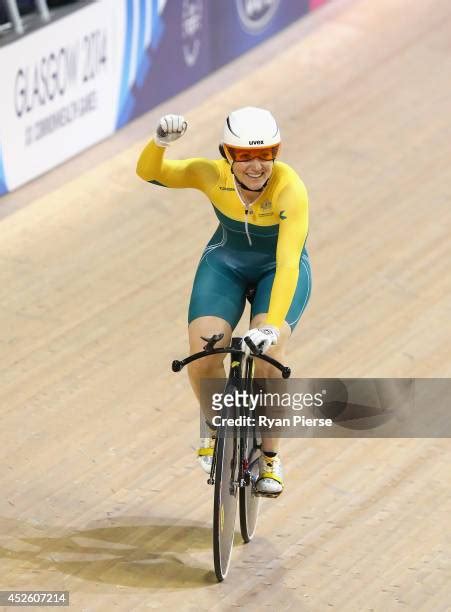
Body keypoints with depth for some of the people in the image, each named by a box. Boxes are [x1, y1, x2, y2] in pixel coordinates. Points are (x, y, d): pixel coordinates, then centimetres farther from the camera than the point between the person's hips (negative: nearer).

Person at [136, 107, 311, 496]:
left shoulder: (289, 190, -33)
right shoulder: (212, 175, -24)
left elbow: (287, 264, -40)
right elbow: (149, 173, -27)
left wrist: (272, 326, -51)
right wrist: (160, 142, -49)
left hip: (278, 272, -2)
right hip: (226, 264, 2)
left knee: (267, 354, -26)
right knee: (203, 357, -19)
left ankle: (269, 456, -4)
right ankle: (216, 429, 12)